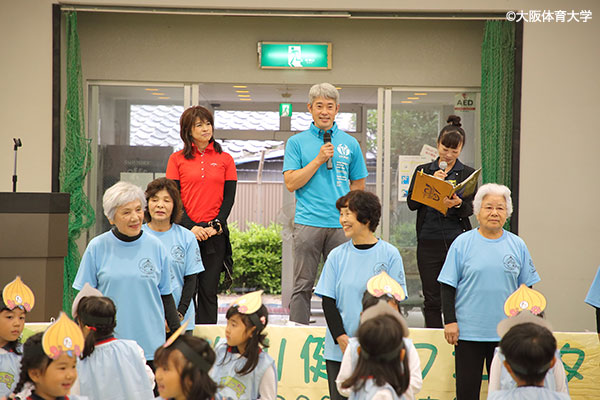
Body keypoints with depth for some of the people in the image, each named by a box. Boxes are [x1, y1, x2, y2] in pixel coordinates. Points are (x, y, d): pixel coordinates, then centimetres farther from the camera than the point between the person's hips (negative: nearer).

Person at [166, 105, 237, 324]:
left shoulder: (225, 159, 9)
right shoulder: (177, 159, 6)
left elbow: (229, 197, 6)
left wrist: (216, 225, -8)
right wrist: (191, 227, -11)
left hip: (215, 233, 1)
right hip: (185, 231, -1)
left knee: (208, 290, 3)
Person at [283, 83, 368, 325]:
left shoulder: (350, 144, 12)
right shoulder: (297, 142, 6)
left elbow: (358, 184, 17)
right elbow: (291, 183, -3)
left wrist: (339, 202, 3)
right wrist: (319, 160, -8)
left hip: (341, 224, 2)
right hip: (308, 222, -2)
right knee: (303, 286, -1)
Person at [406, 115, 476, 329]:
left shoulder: (467, 173, 7)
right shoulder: (423, 171, 12)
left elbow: (470, 209, -4)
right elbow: (412, 203, 2)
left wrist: (458, 204, -26)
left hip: (457, 241, -1)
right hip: (428, 241, 2)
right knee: (432, 300, 4)